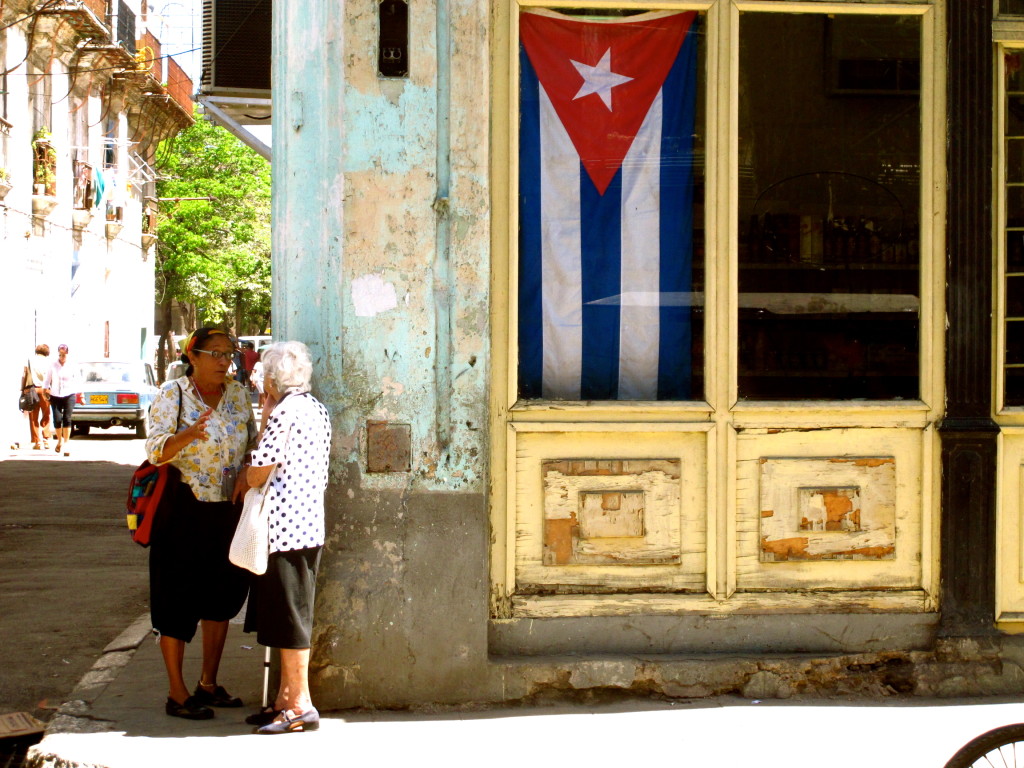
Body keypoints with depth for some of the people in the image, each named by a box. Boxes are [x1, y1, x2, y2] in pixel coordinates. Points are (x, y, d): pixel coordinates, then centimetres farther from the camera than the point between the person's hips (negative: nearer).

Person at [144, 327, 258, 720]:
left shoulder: (237, 394, 7)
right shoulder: (173, 394, -8)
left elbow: (255, 442, 12)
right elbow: (156, 451, -17)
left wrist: (248, 474, -8)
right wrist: (188, 435, -37)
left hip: (229, 509, 6)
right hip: (184, 509, -6)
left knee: (222, 596, 12)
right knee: (179, 599, -1)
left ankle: (208, 683, 26)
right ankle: (177, 693, 5)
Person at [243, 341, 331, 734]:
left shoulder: (284, 413, -15)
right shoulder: (318, 410, 12)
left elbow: (256, 475, -13)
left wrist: (264, 420, -5)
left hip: (283, 526, -9)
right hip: (310, 523, 9)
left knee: (288, 617, -4)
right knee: (289, 615, 14)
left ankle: (300, 705, -1)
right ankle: (286, 699, 19)